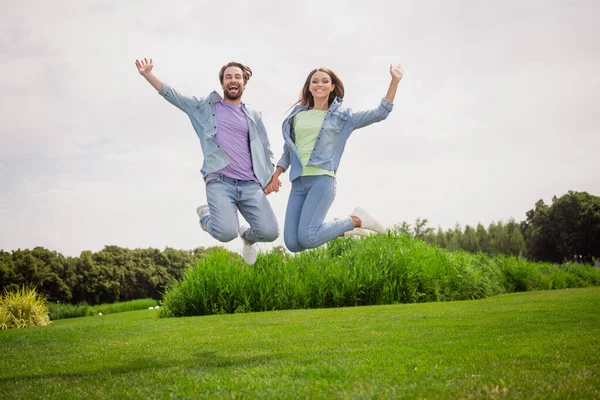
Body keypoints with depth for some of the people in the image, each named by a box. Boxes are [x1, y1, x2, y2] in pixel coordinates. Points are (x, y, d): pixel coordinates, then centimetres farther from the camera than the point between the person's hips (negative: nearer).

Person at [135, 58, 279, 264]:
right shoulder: (206, 107, 14)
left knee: (270, 232, -17)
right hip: (220, 183, -2)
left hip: (250, 184, 2)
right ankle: (206, 215, 13)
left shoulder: (254, 116, 19)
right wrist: (148, 75, -1)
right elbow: (172, 95, 11)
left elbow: (266, 151, 22)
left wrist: (271, 178, 9)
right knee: (226, 233, -26)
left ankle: (248, 236, 23)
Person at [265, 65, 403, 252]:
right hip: (298, 183, 4)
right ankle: (345, 230, 16)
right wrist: (276, 174, 9)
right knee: (292, 243, -6)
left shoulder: (342, 116, 8)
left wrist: (394, 82, -2)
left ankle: (356, 221, 3)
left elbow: (380, 113, 4)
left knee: (306, 238, -22)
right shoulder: (297, 115, 16)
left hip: (322, 179, -4)